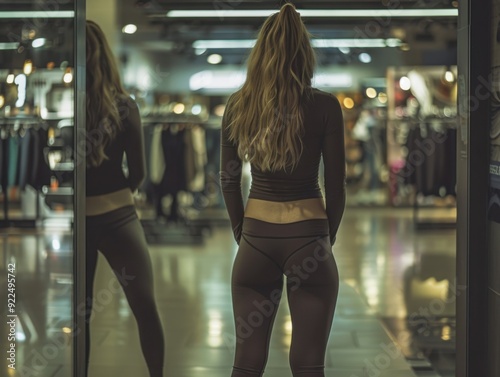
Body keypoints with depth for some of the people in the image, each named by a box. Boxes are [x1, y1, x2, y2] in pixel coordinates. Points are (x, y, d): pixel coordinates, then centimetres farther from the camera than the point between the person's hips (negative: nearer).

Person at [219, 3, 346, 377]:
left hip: (256, 238, 3)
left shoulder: (238, 105, 1)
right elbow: (335, 185, -3)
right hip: (307, 237, -2)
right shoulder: (324, 105, -7)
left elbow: (229, 181, 7)